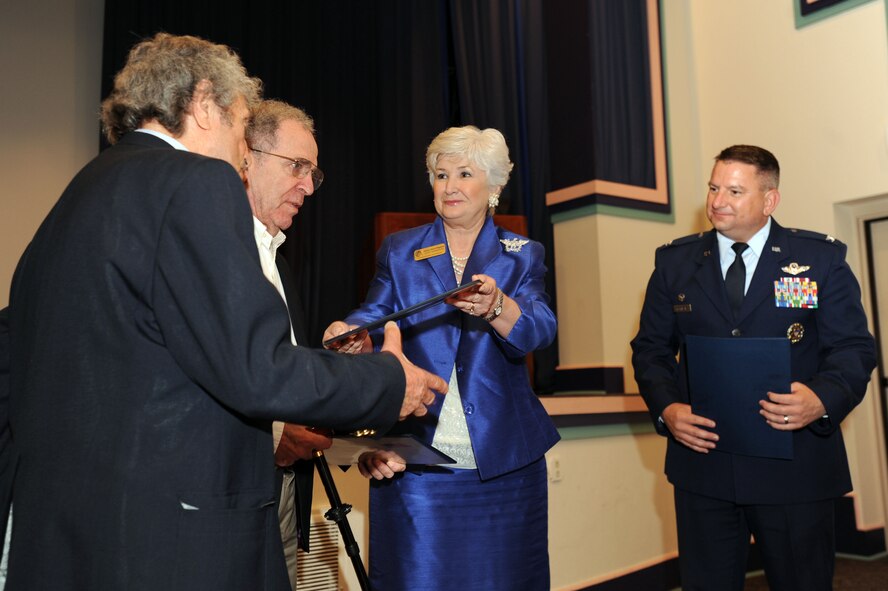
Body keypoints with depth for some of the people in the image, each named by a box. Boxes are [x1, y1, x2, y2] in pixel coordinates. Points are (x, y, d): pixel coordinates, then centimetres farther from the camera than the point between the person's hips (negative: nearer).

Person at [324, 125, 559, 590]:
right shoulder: (399, 251, 8)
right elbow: (375, 313, -7)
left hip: (502, 462, 0)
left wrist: (495, 306, -34)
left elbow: (539, 329, -12)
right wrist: (352, 333, -31)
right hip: (414, 460, 0)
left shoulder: (522, 256, 5)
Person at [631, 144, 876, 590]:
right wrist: (666, 408, -10)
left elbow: (854, 348, -2)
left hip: (795, 467, -1)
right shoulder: (675, 261, 5)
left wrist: (823, 398, -22)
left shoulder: (822, 258, 0)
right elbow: (650, 348, 7)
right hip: (703, 458, 2)